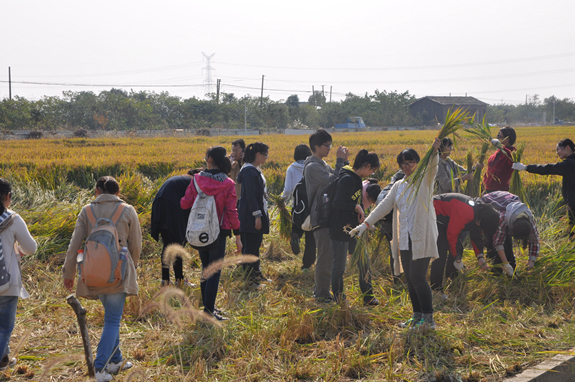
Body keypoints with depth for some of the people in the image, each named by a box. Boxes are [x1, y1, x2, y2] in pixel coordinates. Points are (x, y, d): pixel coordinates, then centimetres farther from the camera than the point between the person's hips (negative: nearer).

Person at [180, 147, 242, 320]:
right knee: (215, 272, 2)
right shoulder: (228, 184, -11)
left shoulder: (196, 180, -6)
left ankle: (208, 306, 27)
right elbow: (232, 211, -10)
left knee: (206, 269, 18)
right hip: (218, 232, -3)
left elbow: (185, 204, -1)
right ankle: (208, 311, -1)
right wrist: (237, 236, -4)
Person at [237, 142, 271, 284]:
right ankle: (250, 277, 1)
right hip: (250, 217, -10)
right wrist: (257, 216, -21)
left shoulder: (256, 170, 15)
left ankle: (256, 273, 23)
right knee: (250, 247, -4)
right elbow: (250, 195, -20)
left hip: (258, 213, 10)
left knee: (256, 246, 15)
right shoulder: (249, 171, -16)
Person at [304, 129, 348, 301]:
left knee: (326, 255, 15)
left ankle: (319, 290, 23)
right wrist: (340, 161, -15)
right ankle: (322, 294, 0)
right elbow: (333, 181, -23)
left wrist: (344, 161, 6)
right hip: (320, 217, -10)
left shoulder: (322, 164, 17)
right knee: (325, 256, -7)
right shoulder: (312, 166, -14)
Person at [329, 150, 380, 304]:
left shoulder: (356, 179, 10)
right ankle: (338, 299, 18)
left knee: (364, 261, 11)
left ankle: (368, 296, 22)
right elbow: (337, 203, -26)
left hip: (353, 228, 9)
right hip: (340, 229, -9)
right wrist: (357, 207, -20)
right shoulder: (347, 179, -20)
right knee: (339, 266, 4)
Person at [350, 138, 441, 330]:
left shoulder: (424, 180, 1)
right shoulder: (399, 186, 17)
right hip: (404, 240, 6)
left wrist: (434, 151, -41)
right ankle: (417, 316, 19)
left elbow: (432, 166, -20)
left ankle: (428, 318, -5)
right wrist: (364, 225, 5)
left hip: (422, 238, -6)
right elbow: (384, 206, 14)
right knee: (410, 278, 8)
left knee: (417, 276, -13)